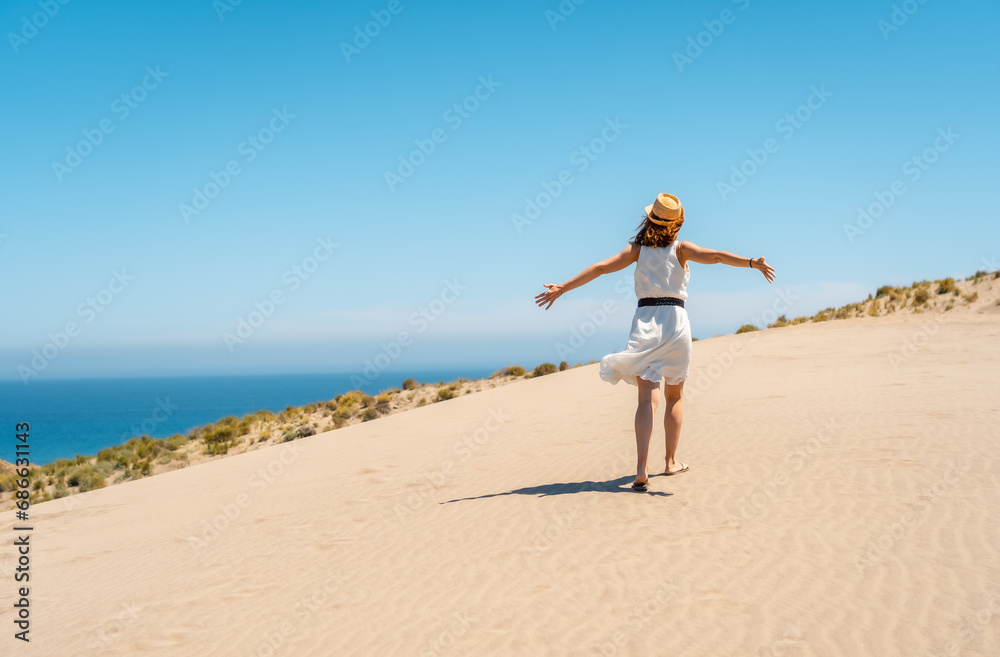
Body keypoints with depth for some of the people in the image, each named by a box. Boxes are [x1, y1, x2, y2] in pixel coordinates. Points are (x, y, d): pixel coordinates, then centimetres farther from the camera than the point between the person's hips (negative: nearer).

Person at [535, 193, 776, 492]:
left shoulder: (637, 249, 4)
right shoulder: (680, 249, 0)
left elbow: (600, 268, 1)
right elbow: (715, 256, -15)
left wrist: (562, 288, 4)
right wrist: (752, 263, -23)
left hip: (644, 323, 1)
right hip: (675, 322, -1)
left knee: (647, 399, -5)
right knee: (675, 396, 18)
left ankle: (641, 468, -20)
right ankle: (671, 461, 26)